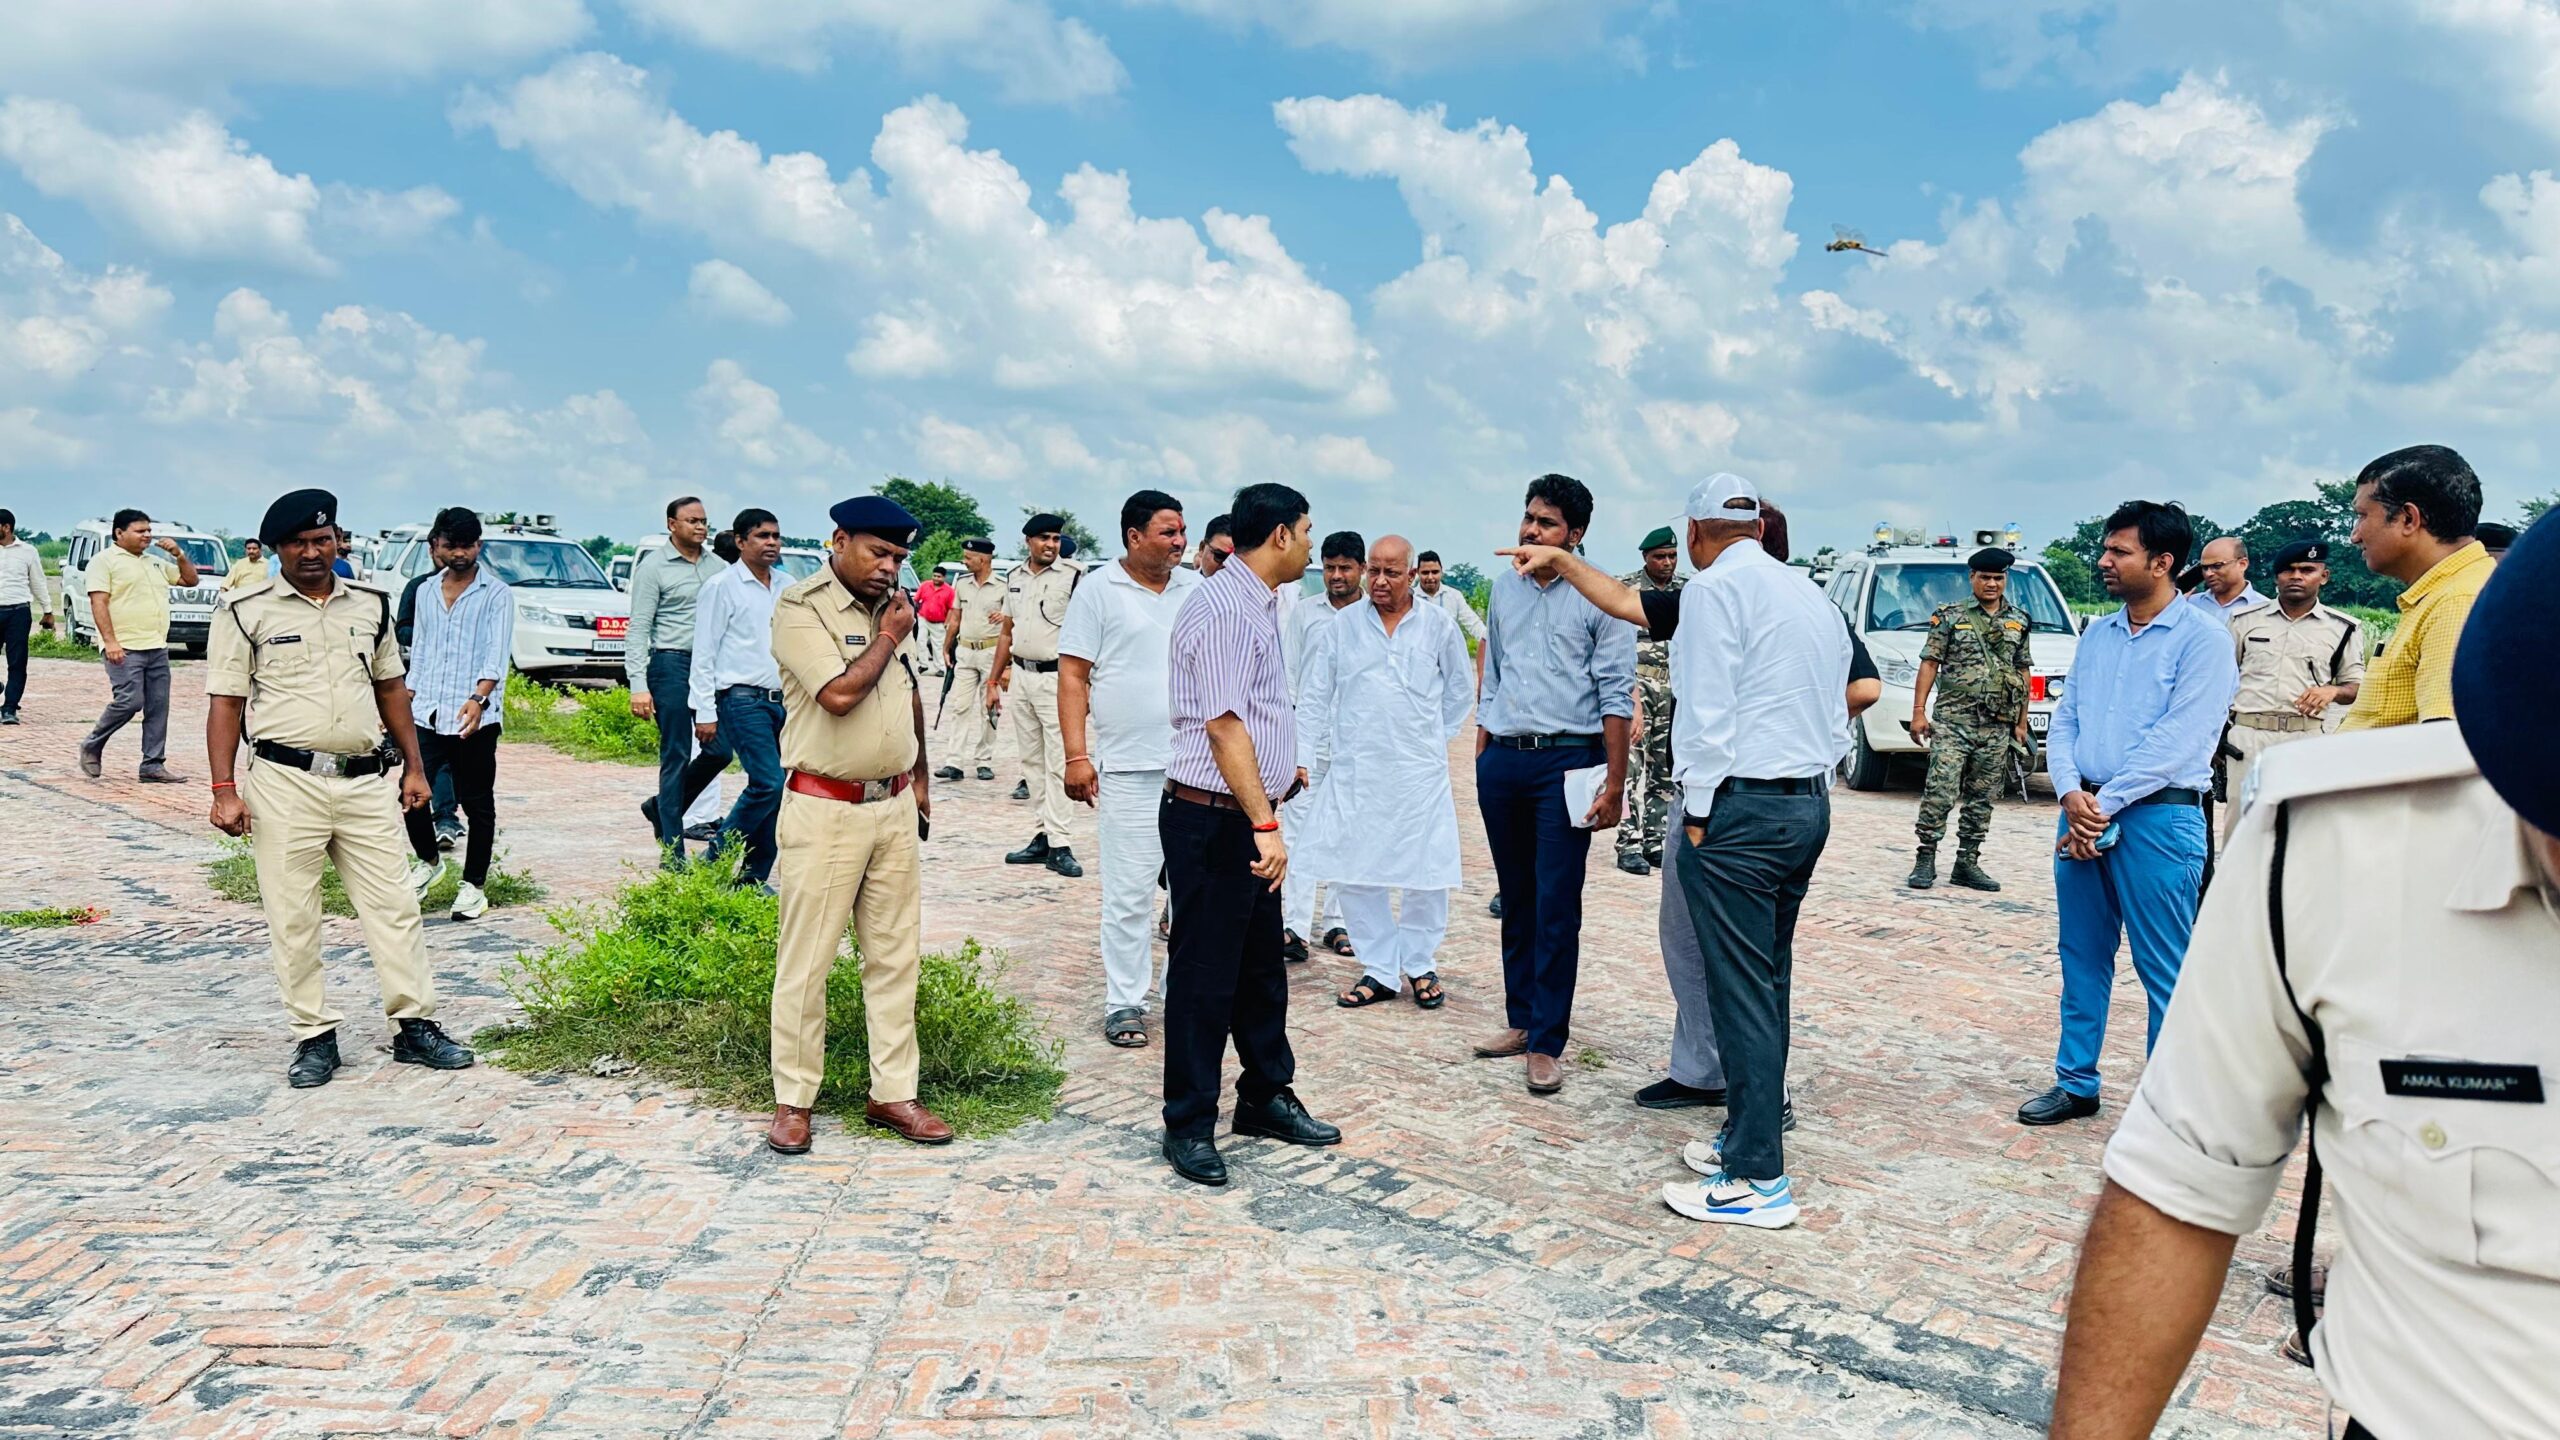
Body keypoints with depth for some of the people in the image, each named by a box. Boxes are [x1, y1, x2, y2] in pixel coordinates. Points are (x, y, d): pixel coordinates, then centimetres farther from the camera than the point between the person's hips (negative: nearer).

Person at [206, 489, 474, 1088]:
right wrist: (224, 790, -9)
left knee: (394, 905, 3)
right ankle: (314, 1037, 13)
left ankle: (415, 1025, 10)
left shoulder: (370, 604, 11)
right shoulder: (246, 610, -1)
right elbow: (225, 702, -3)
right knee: (292, 917, 3)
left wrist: (413, 767, 15)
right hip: (286, 785, -3)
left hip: (366, 781, 3)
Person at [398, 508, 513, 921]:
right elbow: (419, 652, 22)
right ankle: (430, 861, 25)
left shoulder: (496, 593, -3)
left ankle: (474, 885, 15)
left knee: (478, 803, 4)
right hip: (427, 716, 4)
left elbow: (498, 654, -13)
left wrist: (479, 698, -27)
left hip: (474, 720, -4)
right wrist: (405, 701, 18)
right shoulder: (427, 592, 14)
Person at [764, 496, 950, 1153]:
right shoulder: (800, 607, -10)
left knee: (896, 957, 10)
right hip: (825, 812, -7)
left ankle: (893, 1093, 19)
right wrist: (889, 637, -9)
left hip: (894, 808, 7)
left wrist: (919, 777, 23)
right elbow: (840, 695, -23)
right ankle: (793, 1100, 13)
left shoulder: (892, 606, 12)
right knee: (805, 961, 0)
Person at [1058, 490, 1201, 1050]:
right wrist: (1076, 755, -11)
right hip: (1128, 767, -4)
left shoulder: (1198, 589, 10)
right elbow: (1073, 676, -3)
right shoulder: (1098, 590, -1)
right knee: (1129, 892, 2)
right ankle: (1124, 1003, 12)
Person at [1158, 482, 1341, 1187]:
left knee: (1261, 965, 19)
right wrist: (1265, 823, -30)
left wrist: (1280, 767, 41)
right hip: (1213, 819, -10)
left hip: (1249, 819, 10)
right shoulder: (1224, 607, -18)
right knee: (1203, 975, 0)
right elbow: (1223, 724, -26)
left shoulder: (1257, 604, 14)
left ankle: (1266, 1097, 33)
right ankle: (1189, 1126, 12)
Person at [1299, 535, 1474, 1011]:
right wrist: (1303, 758, 0)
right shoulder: (1341, 626, 4)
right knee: (1353, 874, 2)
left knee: (1426, 873, 2)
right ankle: (1379, 971, 14)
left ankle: (1420, 966, 20)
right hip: (1353, 772, 1)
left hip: (1420, 774, -1)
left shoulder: (1439, 626, 3)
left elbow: (1460, 691, 17)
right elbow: (1313, 698, 6)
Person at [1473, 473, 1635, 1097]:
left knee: (1556, 907, -4)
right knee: (1515, 900, 13)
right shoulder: (1505, 586, 11)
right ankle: (1520, 1019, 25)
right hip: (1501, 760, 5)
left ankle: (1547, 1042, 3)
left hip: (1566, 761, -5)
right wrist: (1481, 758, 14)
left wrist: (1614, 783, -11)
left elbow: (1616, 694, -7)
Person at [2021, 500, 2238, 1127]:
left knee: (2165, 973, 0)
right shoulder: (2096, 635, 15)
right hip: (2082, 813, 6)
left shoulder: (2202, 637, -6)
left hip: (2157, 817, -6)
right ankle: (2075, 1083, 23)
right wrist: (2072, 794, -6)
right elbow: (2065, 721, 12)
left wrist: (2106, 805, -14)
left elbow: (2179, 739, -14)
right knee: (2082, 959, 12)